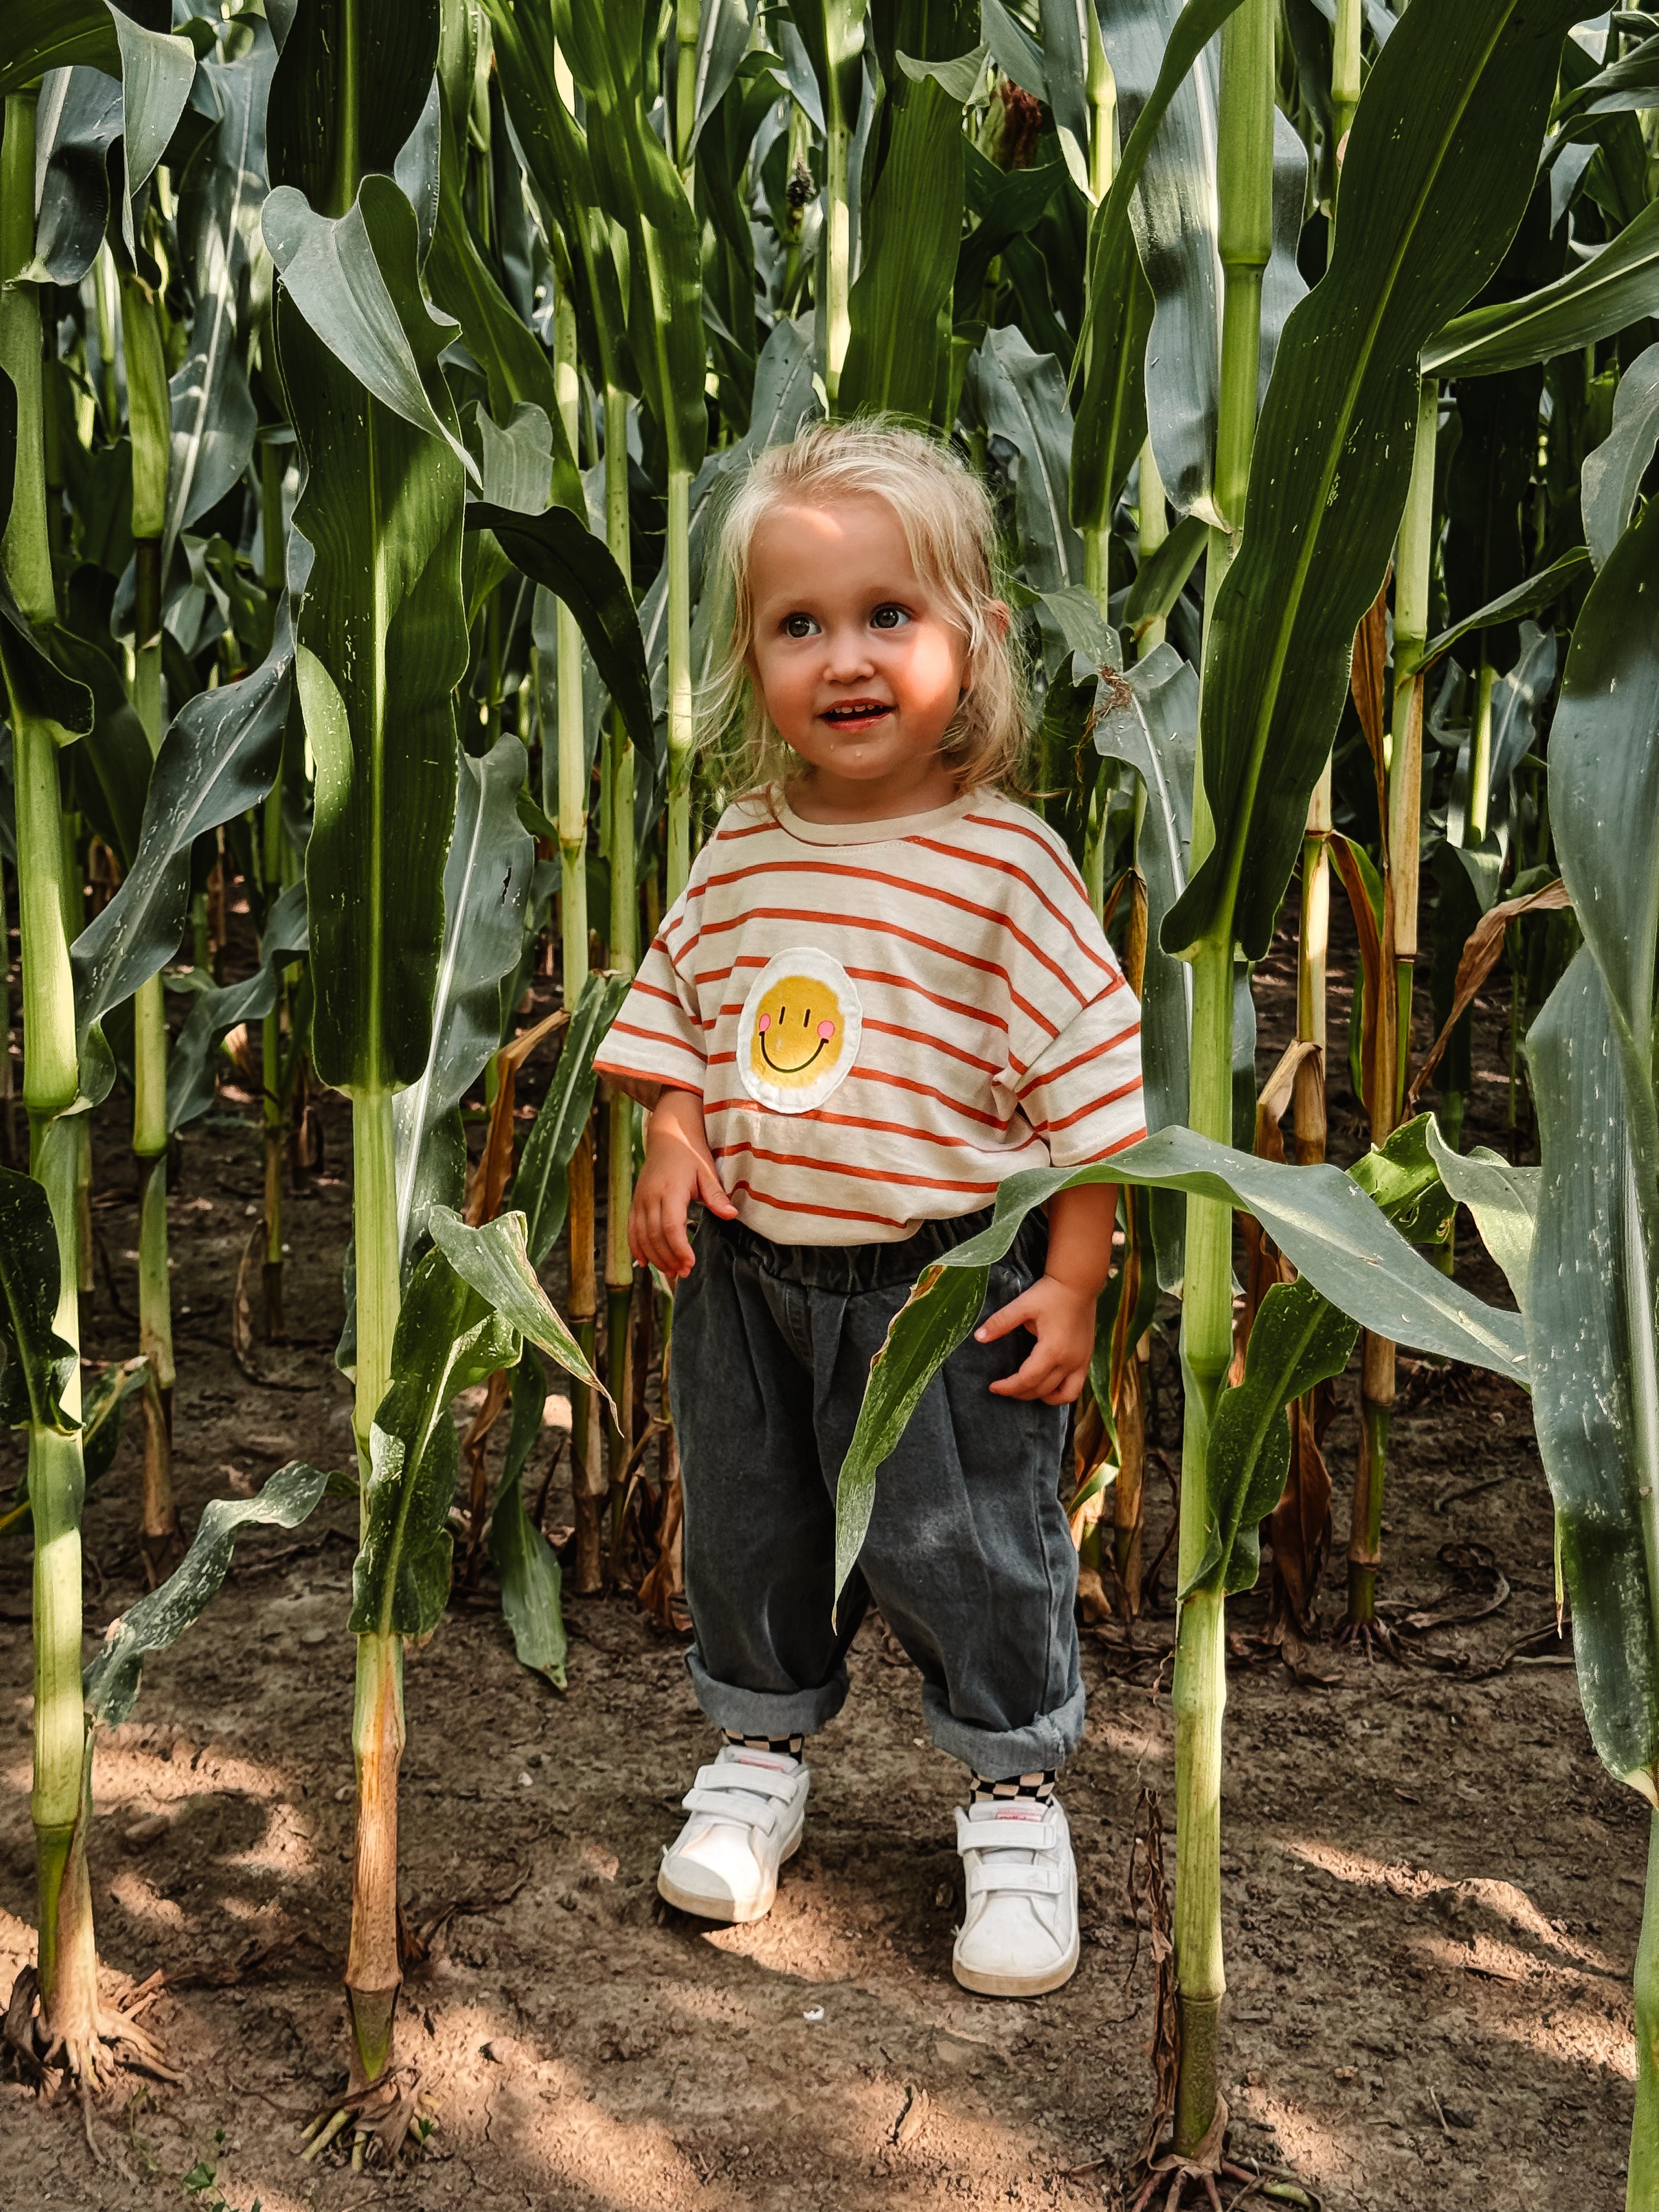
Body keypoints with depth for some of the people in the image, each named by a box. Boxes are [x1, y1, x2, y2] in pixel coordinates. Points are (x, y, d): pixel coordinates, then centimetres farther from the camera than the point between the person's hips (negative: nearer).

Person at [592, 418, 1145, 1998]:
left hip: (949, 1276, -4)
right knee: (747, 1526, 17)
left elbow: (1089, 1078, -10)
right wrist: (670, 1144, -3)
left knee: (962, 1550, 5)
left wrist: (1071, 1282, -11)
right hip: (748, 1270, 5)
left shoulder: (1005, 861, -13)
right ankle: (760, 1748, 40)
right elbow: (674, 1005, 14)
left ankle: (1013, 1793, 27)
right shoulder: (740, 849, 1)